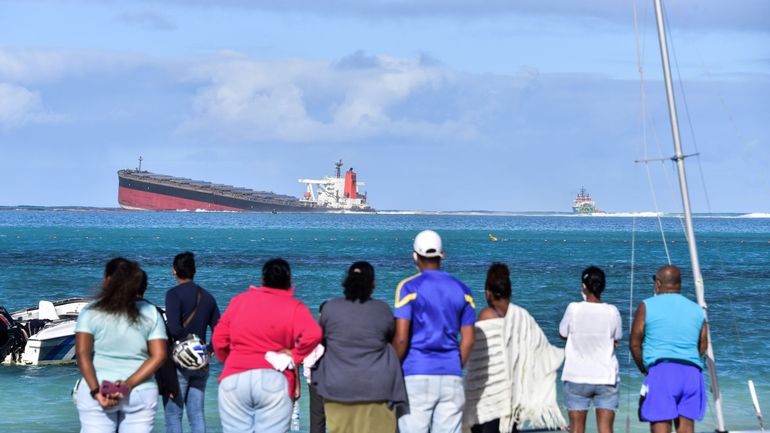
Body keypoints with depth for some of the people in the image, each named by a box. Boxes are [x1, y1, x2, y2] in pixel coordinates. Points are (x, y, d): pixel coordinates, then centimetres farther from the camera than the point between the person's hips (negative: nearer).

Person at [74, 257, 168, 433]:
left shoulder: (91, 312, 0)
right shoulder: (151, 313, 6)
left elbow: (82, 354, -10)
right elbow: (158, 356, -2)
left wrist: (95, 391, -14)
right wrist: (129, 384, -9)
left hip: (99, 393, -2)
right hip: (141, 393, 2)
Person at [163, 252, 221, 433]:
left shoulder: (174, 294, -9)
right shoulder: (207, 297, 10)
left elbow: (174, 329, -22)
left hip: (178, 363, -6)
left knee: (173, 414, -2)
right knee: (197, 415, 8)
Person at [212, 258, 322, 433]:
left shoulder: (239, 300, 12)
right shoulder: (294, 307, 2)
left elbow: (219, 338, 11)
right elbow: (313, 335, -15)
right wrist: (295, 356, 0)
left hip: (233, 380, 2)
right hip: (274, 382, -2)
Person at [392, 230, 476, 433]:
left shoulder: (409, 287, -4)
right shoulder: (462, 290, 10)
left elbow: (401, 338, -10)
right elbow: (468, 339, 9)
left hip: (416, 375, -4)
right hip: (451, 378, 4)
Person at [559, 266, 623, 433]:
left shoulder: (573, 309, -10)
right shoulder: (612, 312, -7)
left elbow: (563, 333, 3)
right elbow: (617, 338, 5)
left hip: (577, 377, 0)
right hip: (606, 377, 0)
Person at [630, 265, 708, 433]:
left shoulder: (647, 306, 3)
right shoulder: (697, 310, 16)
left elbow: (635, 343, 2)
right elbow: (702, 347, 15)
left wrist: (643, 368, 16)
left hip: (661, 371, -4)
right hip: (692, 373, 4)